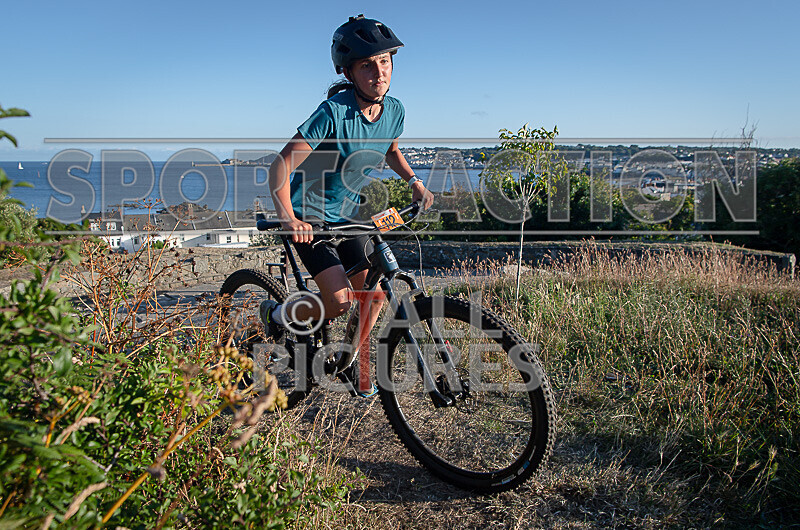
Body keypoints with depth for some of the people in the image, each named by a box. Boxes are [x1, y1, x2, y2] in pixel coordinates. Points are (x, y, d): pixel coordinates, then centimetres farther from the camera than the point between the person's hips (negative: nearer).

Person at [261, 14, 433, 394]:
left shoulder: (394, 110, -6)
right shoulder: (334, 111, -25)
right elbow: (281, 165, -29)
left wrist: (414, 181, 1)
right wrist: (287, 217, -44)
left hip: (348, 214, 6)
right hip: (310, 217, -6)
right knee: (340, 301, -15)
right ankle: (277, 316, 14)